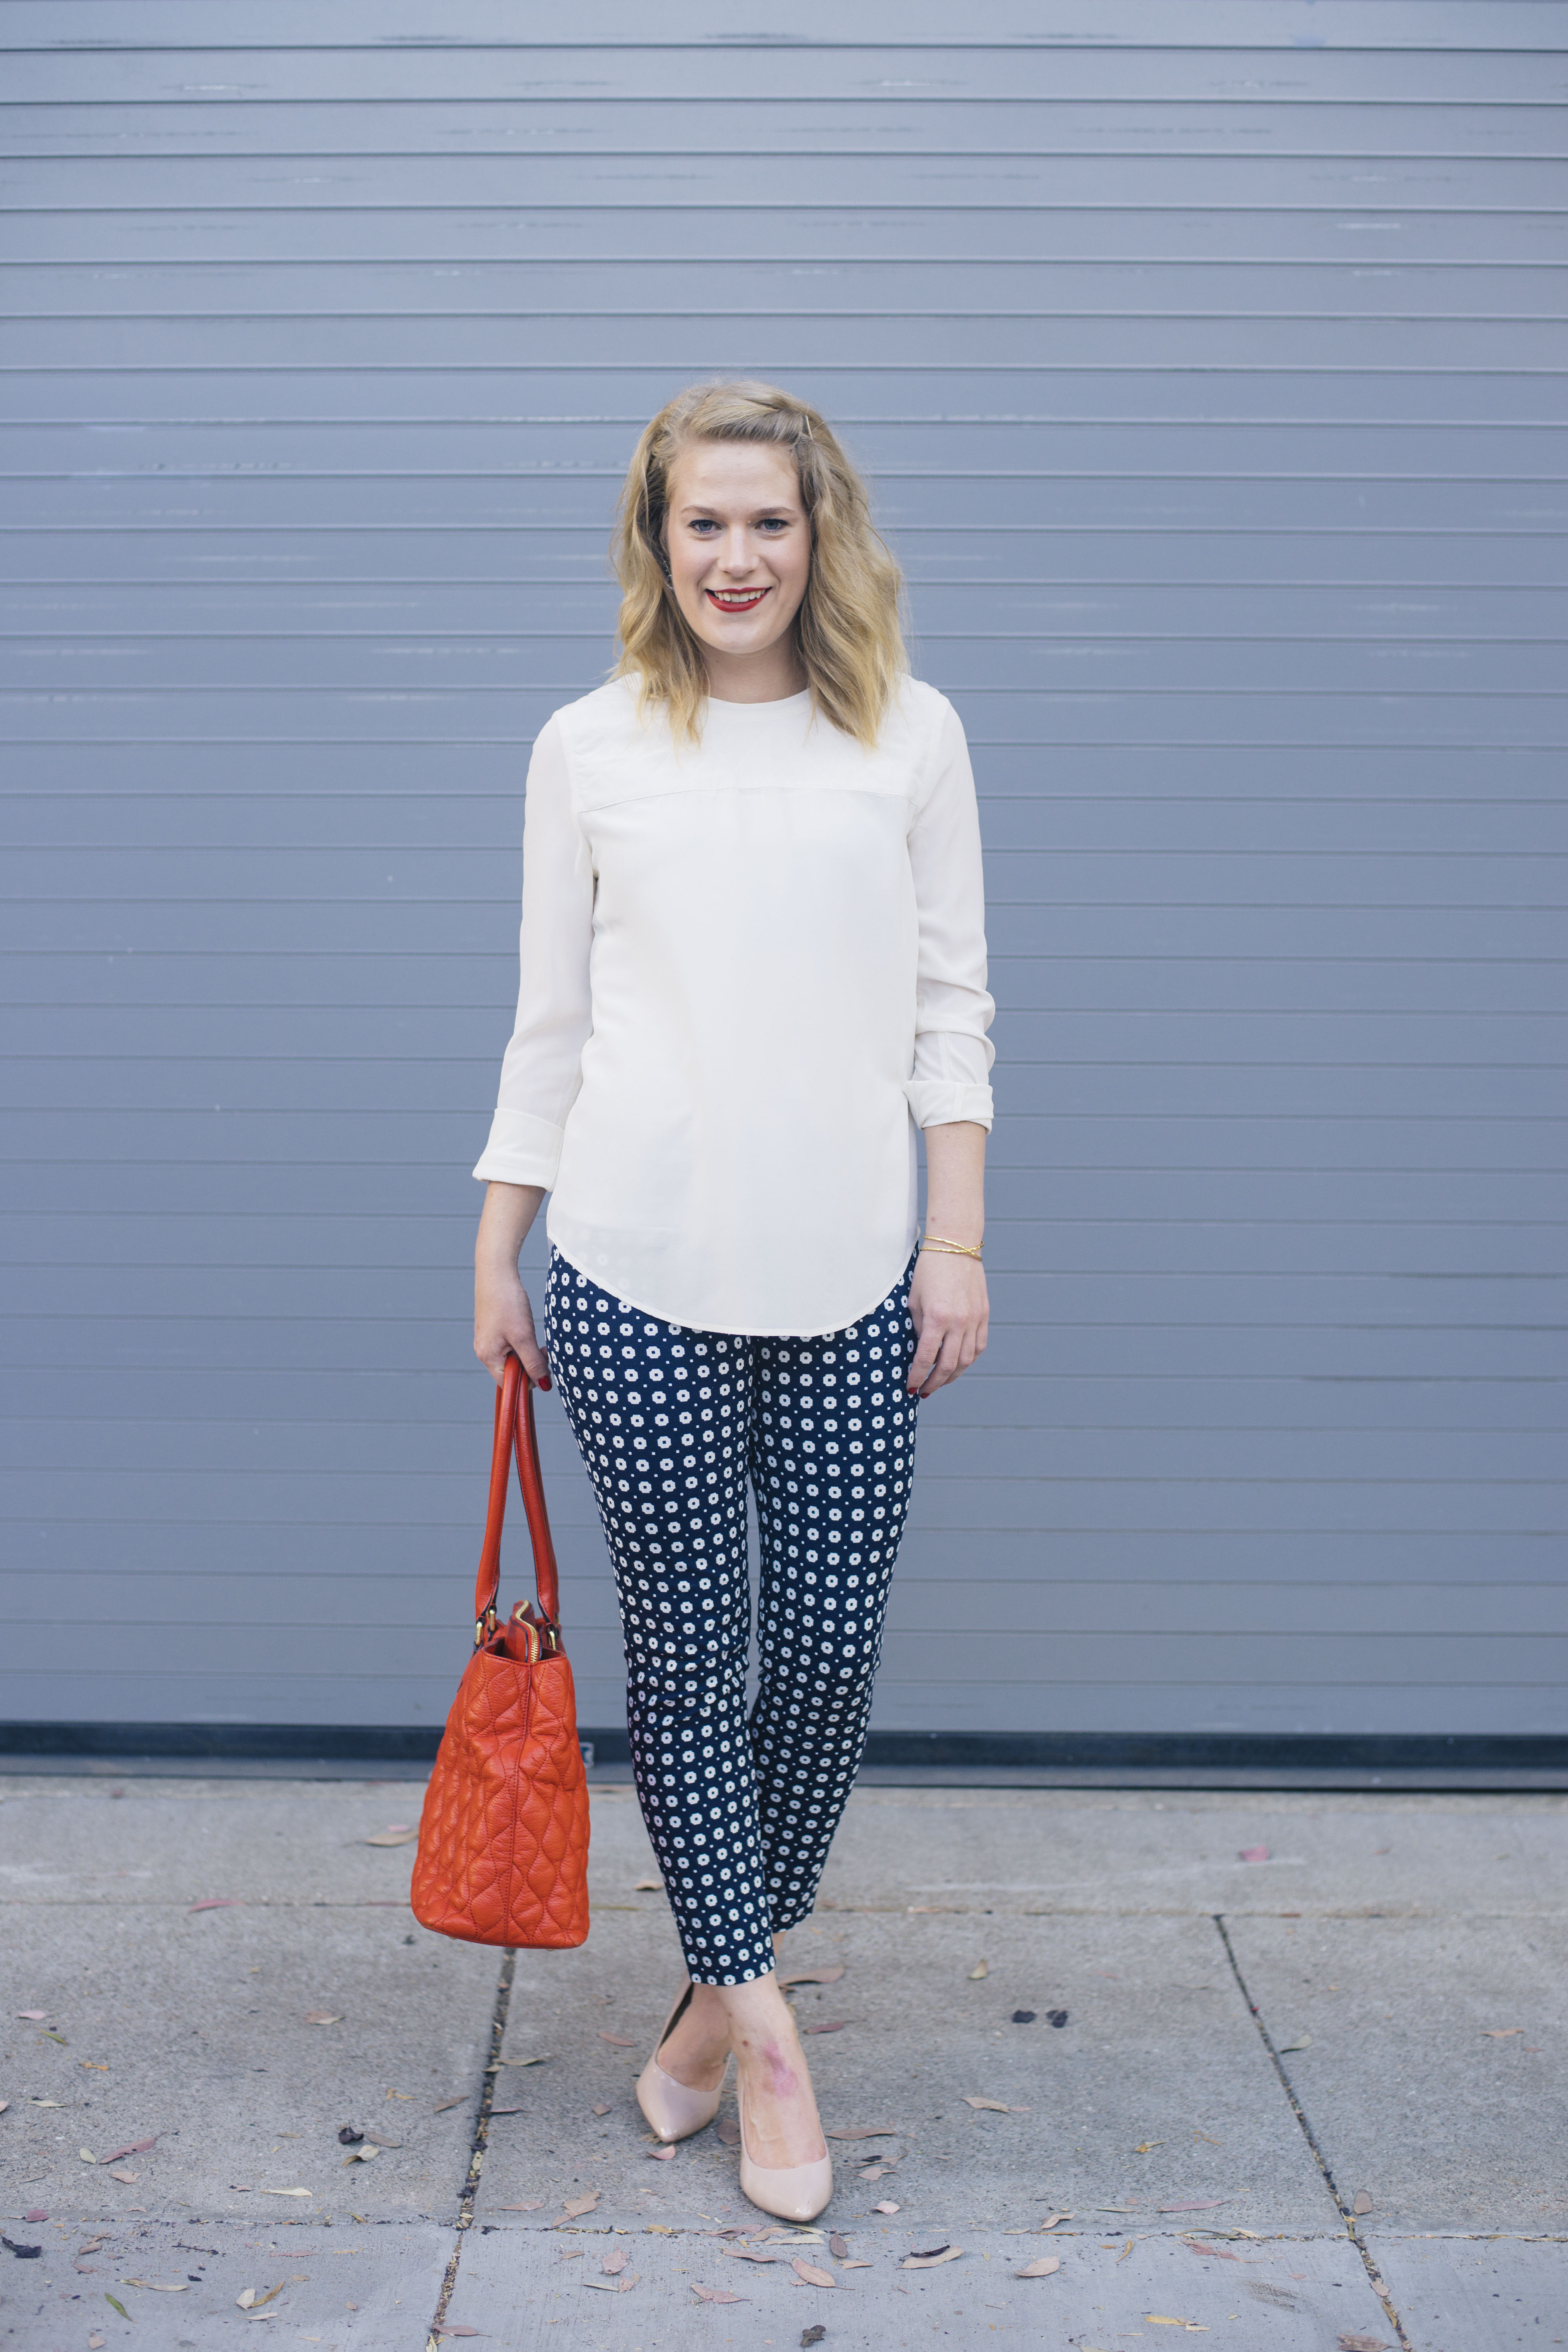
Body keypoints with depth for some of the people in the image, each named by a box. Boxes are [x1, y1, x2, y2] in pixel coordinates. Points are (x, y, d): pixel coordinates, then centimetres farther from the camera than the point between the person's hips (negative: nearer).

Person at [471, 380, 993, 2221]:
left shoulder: (911, 736, 6)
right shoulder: (588, 748, 6)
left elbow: (950, 1007, 6)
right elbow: (548, 1022, 9)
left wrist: (959, 1240, 1)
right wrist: (497, 1252, 8)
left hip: (847, 1273, 1)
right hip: (635, 1265, 0)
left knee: (830, 1649, 5)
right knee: (685, 1648, 3)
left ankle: (725, 1986, 28)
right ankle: (762, 2029, 18)